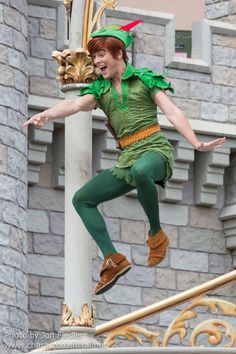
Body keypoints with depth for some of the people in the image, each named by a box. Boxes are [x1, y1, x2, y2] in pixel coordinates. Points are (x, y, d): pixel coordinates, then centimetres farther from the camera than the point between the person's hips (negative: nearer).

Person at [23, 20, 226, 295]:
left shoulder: (144, 79, 3)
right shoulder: (100, 89, 13)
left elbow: (172, 112, -5)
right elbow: (77, 104, -7)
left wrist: (197, 144, -19)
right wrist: (46, 114, -28)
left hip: (155, 150, -7)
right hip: (126, 158, 7)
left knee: (140, 171, -41)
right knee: (81, 199, 4)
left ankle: (156, 234, -20)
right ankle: (113, 260, -4)